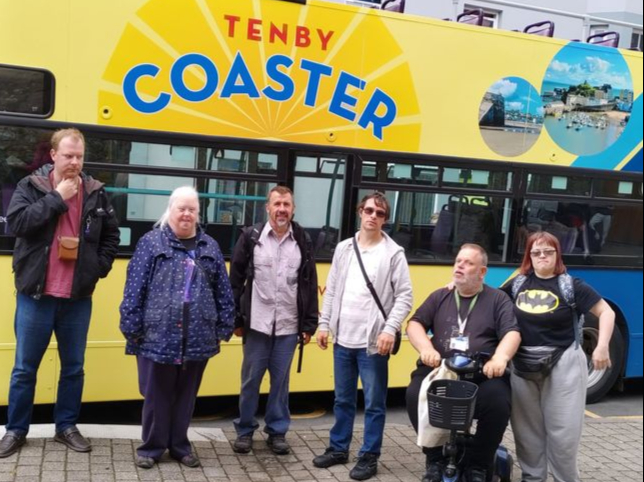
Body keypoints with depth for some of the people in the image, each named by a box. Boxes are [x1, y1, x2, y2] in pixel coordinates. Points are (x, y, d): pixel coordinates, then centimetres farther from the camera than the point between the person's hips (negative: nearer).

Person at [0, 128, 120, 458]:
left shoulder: (96, 193, 5)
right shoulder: (31, 186, -1)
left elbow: (111, 235, 15)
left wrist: (100, 267, 2)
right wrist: (57, 198, -17)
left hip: (77, 298, 2)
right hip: (35, 295, -2)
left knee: (73, 367, 11)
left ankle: (66, 426, 27)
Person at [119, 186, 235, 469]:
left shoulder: (210, 247, 9)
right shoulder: (151, 243, -1)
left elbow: (223, 292, 10)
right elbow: (135, 289, -4)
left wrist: (225, 326, 6)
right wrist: (132, 327, -9)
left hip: (198, 338, 3)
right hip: (158, 336, -3)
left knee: (186, 396, 14)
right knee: (156, 396, 9)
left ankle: (180, 445, 29)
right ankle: (152, 447, 25)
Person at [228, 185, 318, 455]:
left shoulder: (303, 242, 3)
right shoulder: (251, 237, -2)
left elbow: (310, 285, 5)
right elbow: (235, 281, 0)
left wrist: (309, 325, 3)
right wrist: (236, 320, -3)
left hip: (289, 327, 1)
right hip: (257, 325, -1)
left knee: (280, 381, 10)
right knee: (250, 380, 9)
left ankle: (277, 432, 24)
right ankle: (245, 431, 24)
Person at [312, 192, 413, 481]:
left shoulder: (393, 253, -4)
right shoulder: (344, 248, 8)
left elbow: (404, 297, -7)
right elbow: (331, 291, 12)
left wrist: (390, 329, -17)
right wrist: (324, 324, 7)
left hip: (373, 343, -4)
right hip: (343, 340, 4)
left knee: (374, 403, 5)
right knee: (343, 400, 16)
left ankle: (369, 457, 16)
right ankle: (338, 448, 30)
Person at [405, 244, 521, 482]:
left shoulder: (498, 299, 10)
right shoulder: (439, 297, 17)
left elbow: (512, 333, -2)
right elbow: (415, 324, 8)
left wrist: (500, 357, -23)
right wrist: (426, 348, -14)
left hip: (483, 374, -2)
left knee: (498, 402, -32)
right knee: (415, 395, -28)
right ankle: (435, 459, -5)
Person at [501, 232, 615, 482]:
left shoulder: (571, 285, -5)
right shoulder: (518, 283, 5)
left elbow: (606, 312, -4)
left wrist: (602, 347, -15)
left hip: (563, 364, -3)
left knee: (562, 430, 2)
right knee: (527, 428, 12)